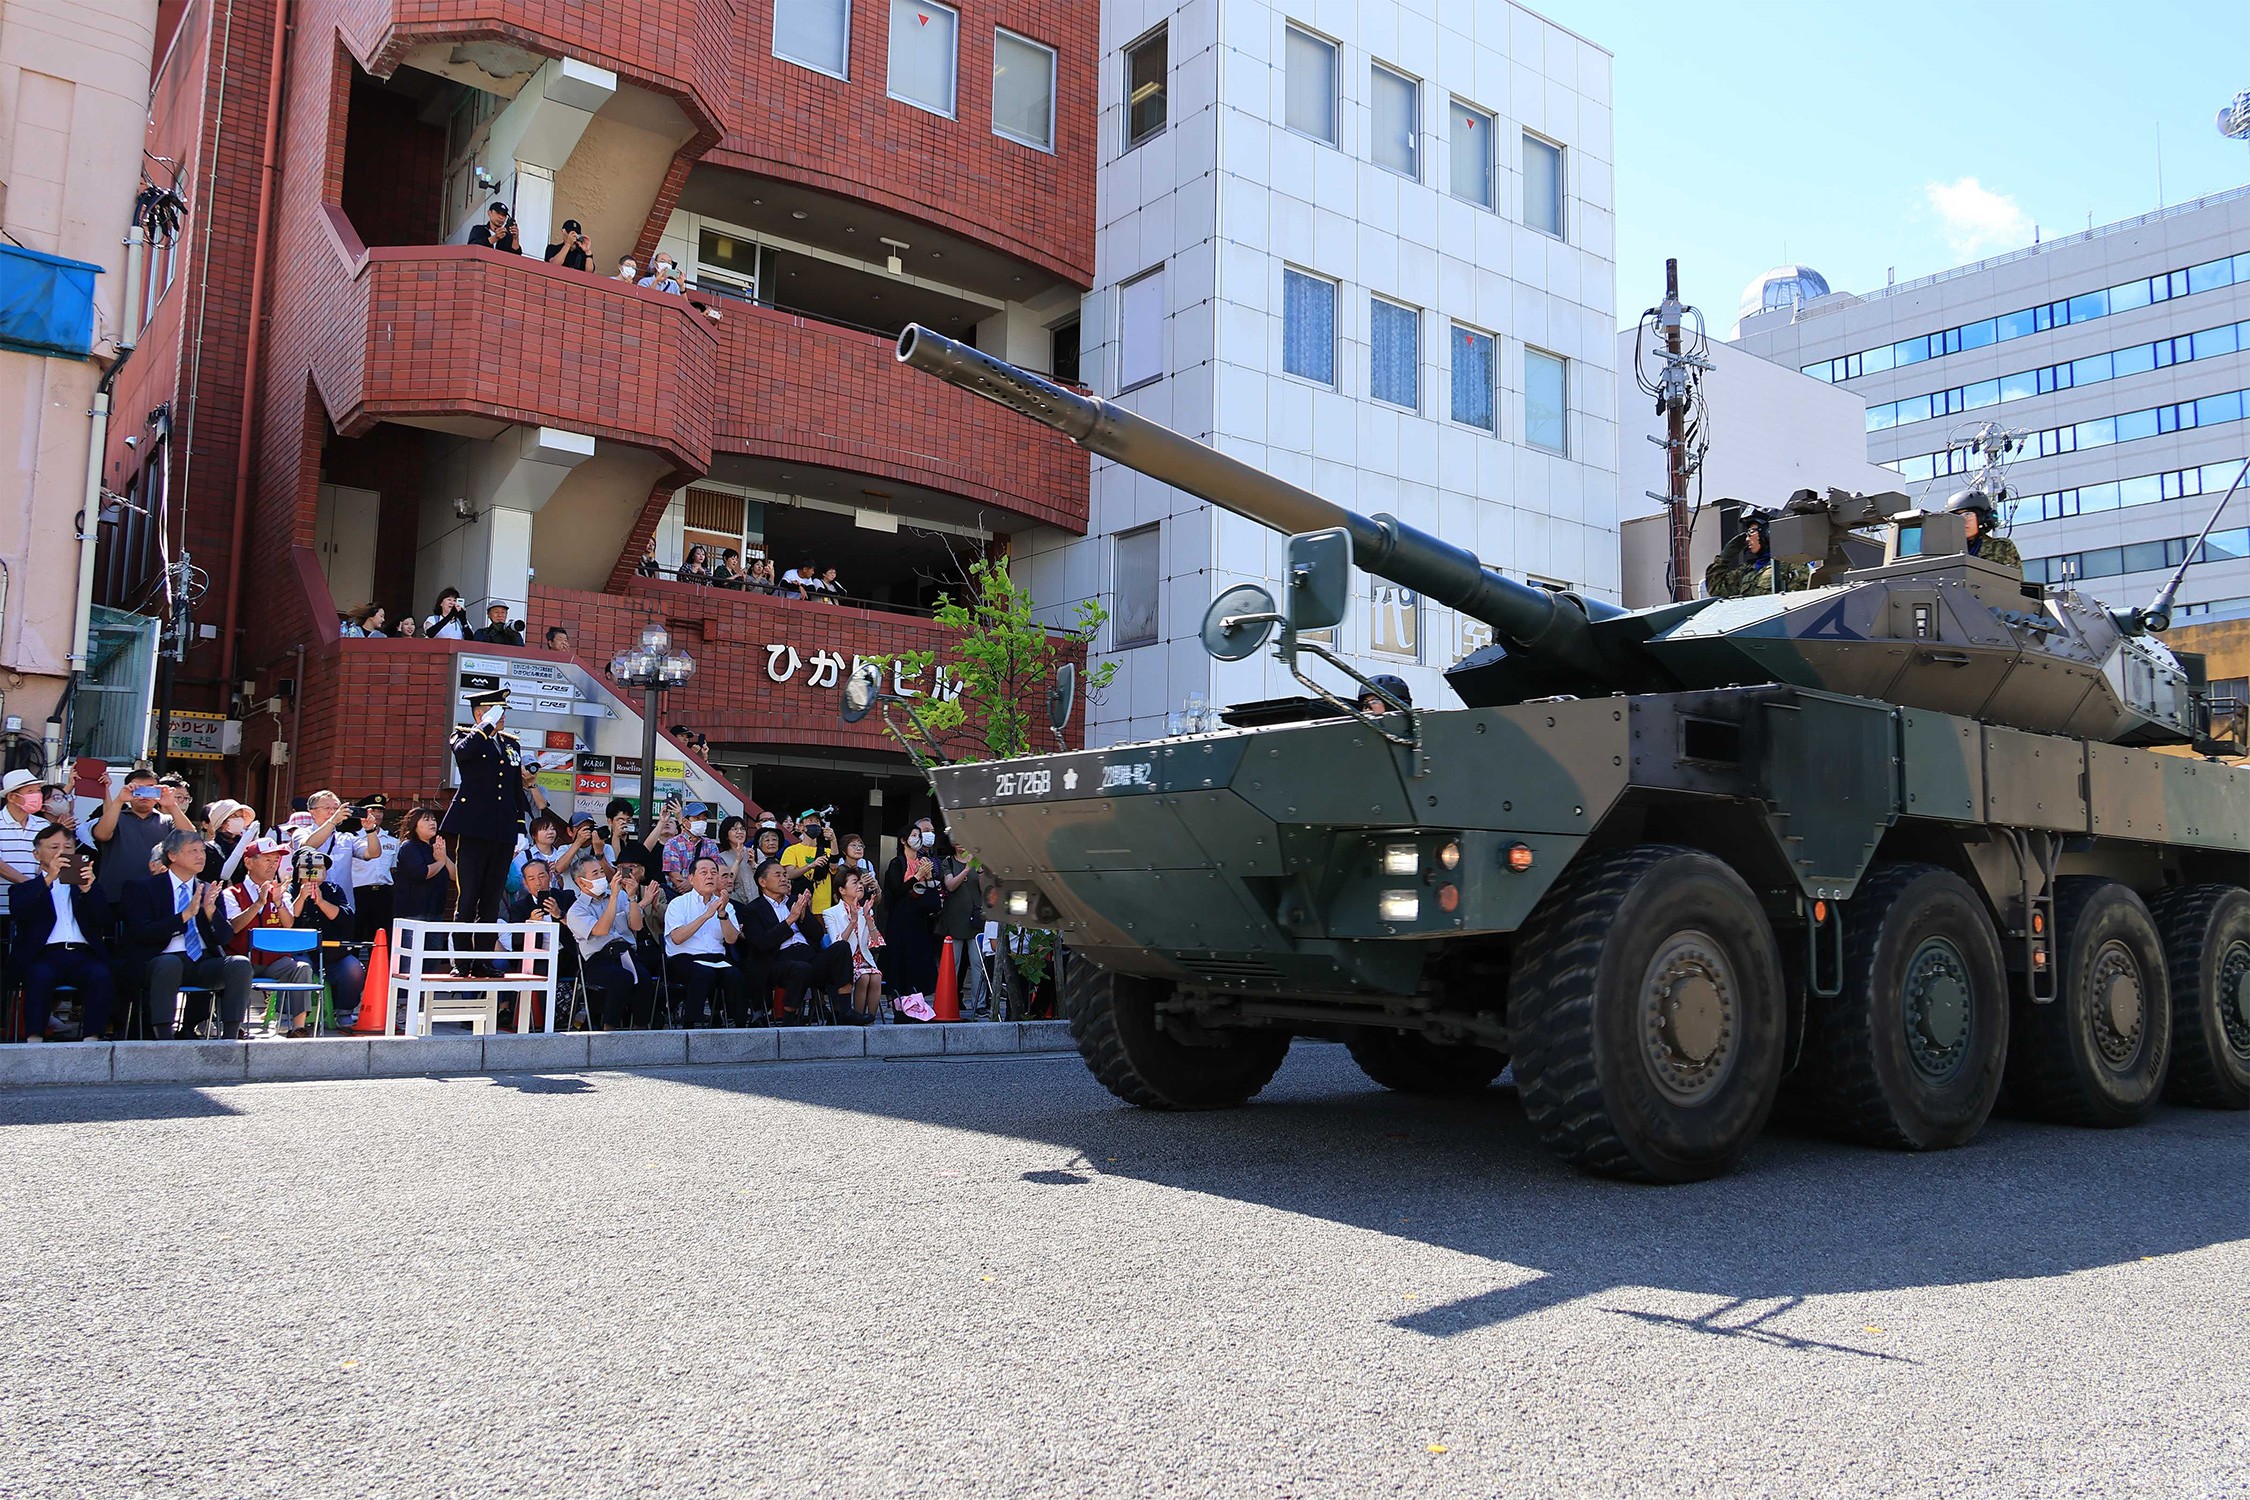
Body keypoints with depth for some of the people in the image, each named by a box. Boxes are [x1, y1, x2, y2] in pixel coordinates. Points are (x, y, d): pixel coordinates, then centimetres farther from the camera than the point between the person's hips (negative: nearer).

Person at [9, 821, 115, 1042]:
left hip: (84, 955, 1)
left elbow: (104, 920, 9)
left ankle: (92, 1039, -32)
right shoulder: (26, 888, 21)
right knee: (40, 975, -35)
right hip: (45, 955, -1)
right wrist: (48, 879, -13)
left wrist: (87, 890, -9)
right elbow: (17, 912, -4)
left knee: (101, 976, -32)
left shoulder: (87, 883, 25)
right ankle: (34, 1040, -33)